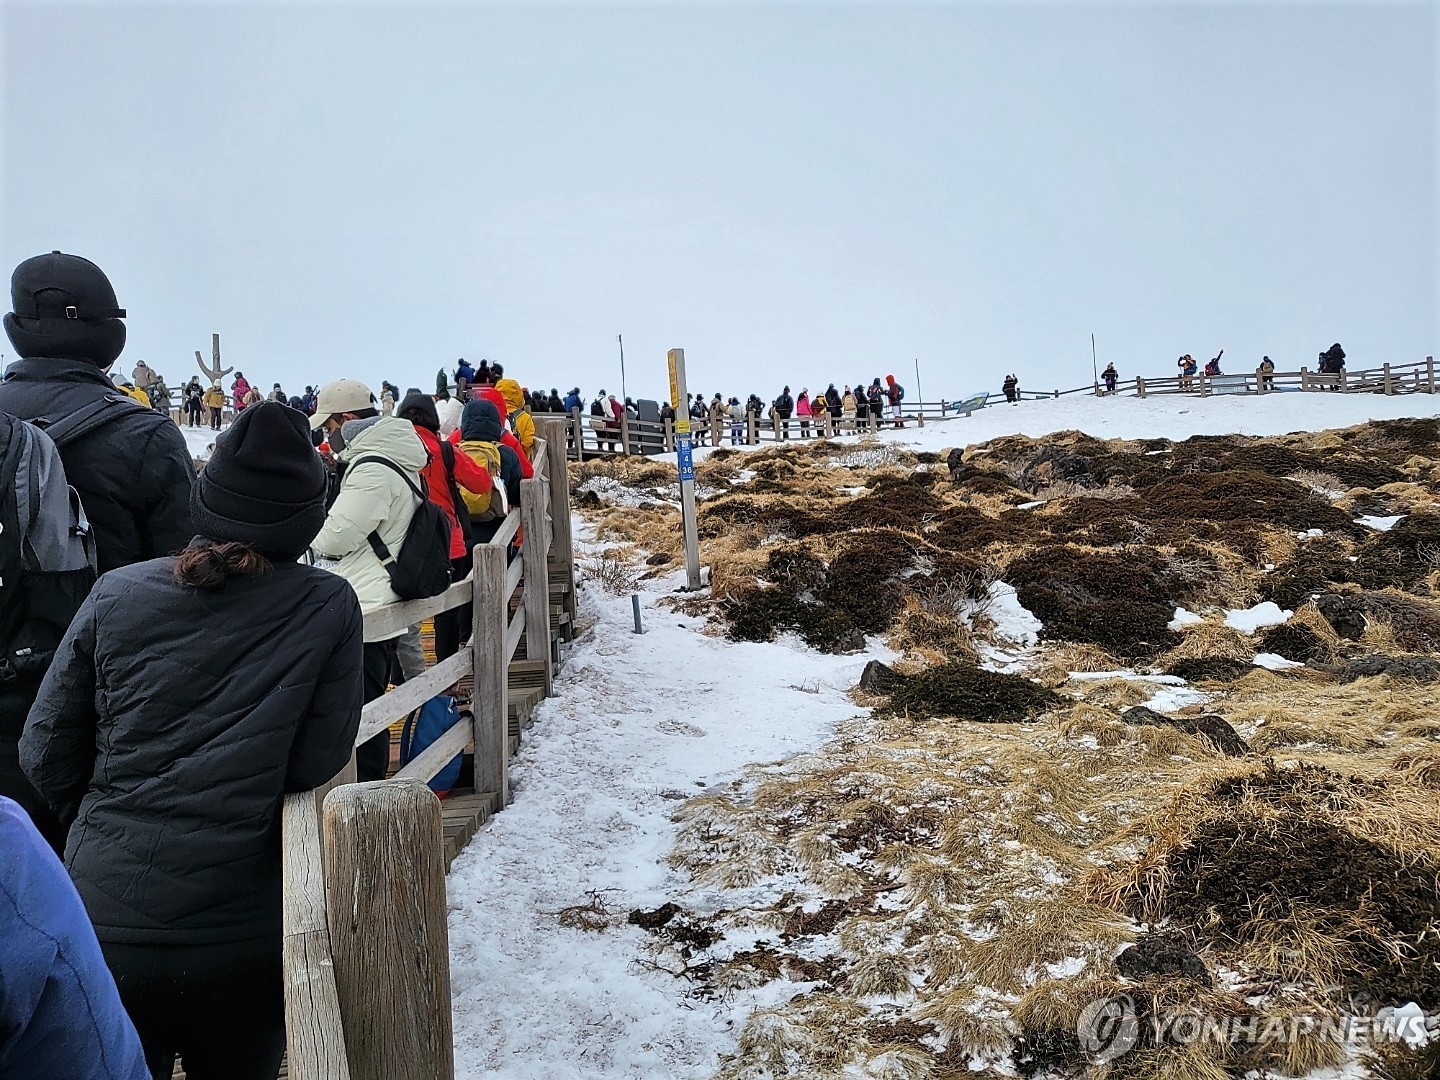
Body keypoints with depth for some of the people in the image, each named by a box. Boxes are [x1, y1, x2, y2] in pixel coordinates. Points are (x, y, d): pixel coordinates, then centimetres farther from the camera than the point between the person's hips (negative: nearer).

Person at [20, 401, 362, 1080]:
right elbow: (317, 762, -8)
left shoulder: (115, 595, -6)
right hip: (240, 940, -1)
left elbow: (46, 754, 1)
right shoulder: (328, 609, -12)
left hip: (103, 929, 2)